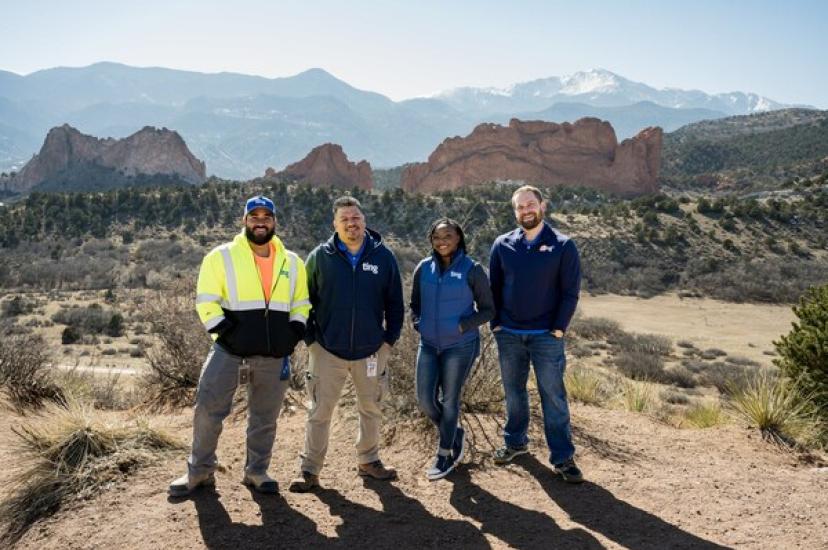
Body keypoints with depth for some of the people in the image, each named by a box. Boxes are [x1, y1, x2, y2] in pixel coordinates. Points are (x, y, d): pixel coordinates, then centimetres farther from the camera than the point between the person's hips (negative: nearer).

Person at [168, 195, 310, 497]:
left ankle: (256, 471, 29)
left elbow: (302, 303, 17)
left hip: (274, 356, 3)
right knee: (208, 410, 1)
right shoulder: (221, 257, -2)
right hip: (229, 352, -2)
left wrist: (295, 332, 4)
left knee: (265, 418, 12)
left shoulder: (292, 262, 9)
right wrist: (225, 332, -12)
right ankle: (200, 470, 21)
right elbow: (206, 301, -4)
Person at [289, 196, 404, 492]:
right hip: (327, 351, -1)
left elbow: (395, 303, 4)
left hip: (371, 350, 2)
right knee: (320, 411, 4)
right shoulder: (320, 257, -4)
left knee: (371, 408, 15)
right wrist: (311, 340, -3)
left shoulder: (383, 256, -2)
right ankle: (309, 470, 16)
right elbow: (306, 301, 1)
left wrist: (390, 339, 0)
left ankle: (368, 460, 34)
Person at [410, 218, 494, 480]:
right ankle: (455, 434, 33)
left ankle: (444, 455, 24)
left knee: (449, 401, 5)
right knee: (425, 399, 5)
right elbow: (415, 303, 15)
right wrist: (418, 323, -1)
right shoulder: (424, 268, 2)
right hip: (428, 345, 4)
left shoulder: (472, 270, -9)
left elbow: (488, 309, -4)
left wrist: (463, 326, -15)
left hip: (459, 347, -4)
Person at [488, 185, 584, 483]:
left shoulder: (562, 246, -3)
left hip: (546, 335, -3)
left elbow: (570, 291, -5)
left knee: (553, 395, 0)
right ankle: (515, 441, 32)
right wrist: (496, 323, 2)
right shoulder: (502, 245, 3)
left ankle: (563, 457, 9)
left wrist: (559, 328, -10)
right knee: (513, 391, 15)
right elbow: (493, 287, 8)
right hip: (508, 335, 3)